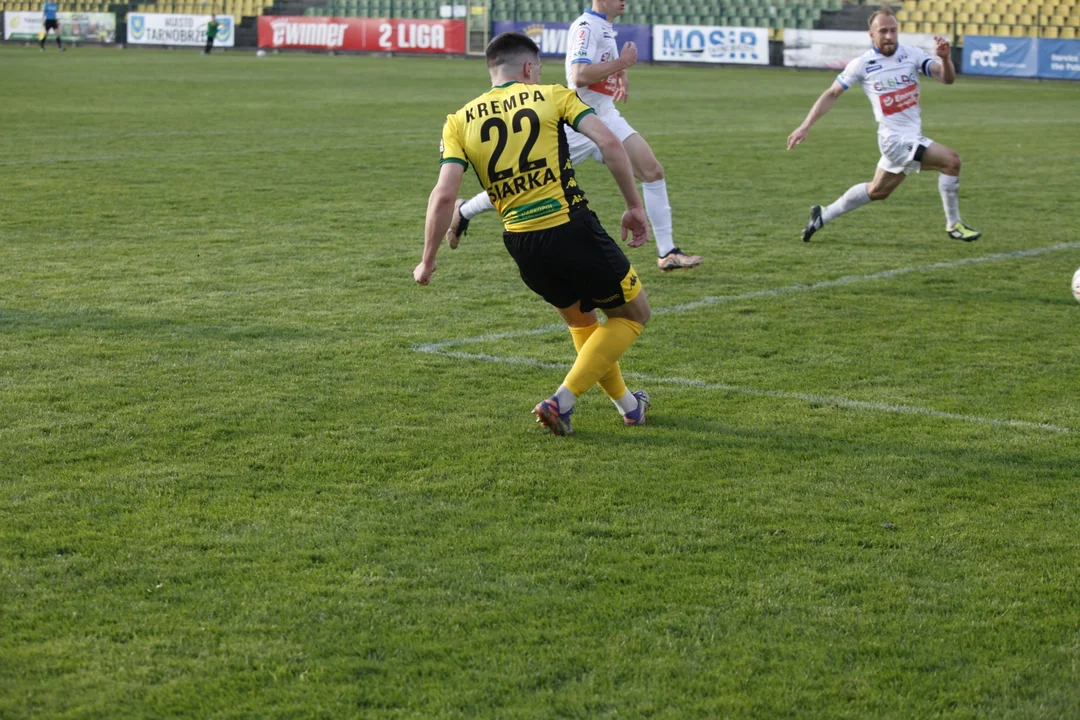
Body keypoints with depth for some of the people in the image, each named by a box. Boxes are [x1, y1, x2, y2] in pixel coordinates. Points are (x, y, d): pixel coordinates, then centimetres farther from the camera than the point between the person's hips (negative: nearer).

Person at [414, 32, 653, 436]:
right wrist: (634, 207, -1)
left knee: (580, 319, 30)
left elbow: (444, 195, -4)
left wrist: (428, 261, 5)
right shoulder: (552, 96, 5)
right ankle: (562, 401, 4)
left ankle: (627, 404, 36)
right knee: (634, 314, 16)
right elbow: (608, 143, -9)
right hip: (573, 230, -4)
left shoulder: (460, 121, 8)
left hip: (524, 246, 4)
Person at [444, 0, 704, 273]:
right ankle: (464, 212, 22)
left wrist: (620, 76, 17)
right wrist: (622, 62, -22)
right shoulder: (586, 26, -17)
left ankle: (667, 253, -1)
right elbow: (580, 76, -30)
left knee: (653, 172, -5)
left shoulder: (605, 27, 11)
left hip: (606, 118, 8)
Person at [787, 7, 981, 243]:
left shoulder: (912, 54, -2)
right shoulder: (862, 64, -9)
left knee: (877, 190, 21)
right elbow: (832, 94, 1)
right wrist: (805, 126, -4)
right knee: (951, 159, -19)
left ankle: (822, 217, 36)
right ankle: (953, 225, -7)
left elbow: (947, 78, -10)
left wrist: (944, 58, -32)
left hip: (913, 136, 6)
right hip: (896, 138, -6)